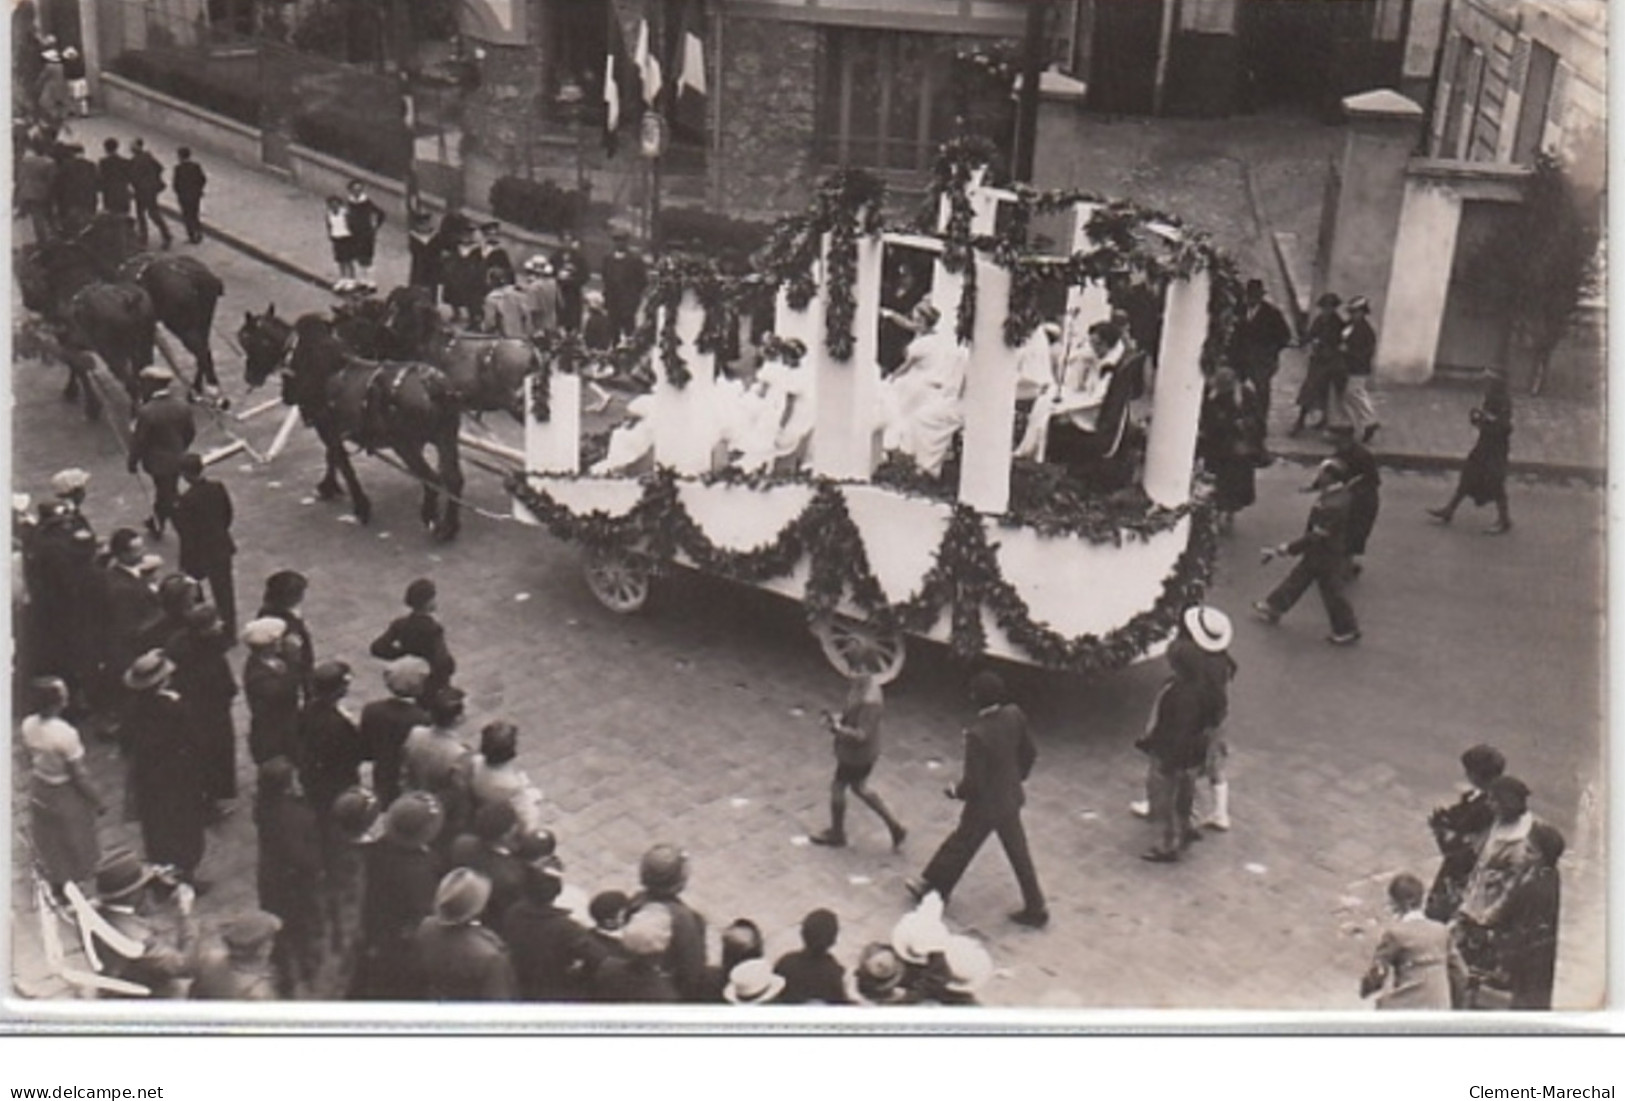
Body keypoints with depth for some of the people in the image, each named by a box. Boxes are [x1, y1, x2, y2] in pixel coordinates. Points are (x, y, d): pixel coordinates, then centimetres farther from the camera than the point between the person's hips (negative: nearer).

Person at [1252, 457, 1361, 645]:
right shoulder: (1338, 494, -5)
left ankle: (1347, 631, 25)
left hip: (1328, 557, -9)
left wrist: (1286, 548, -25)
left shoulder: (1333, 506, -35)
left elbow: (1316, 536, -30)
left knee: (1332, 593, 8)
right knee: (1297, 578, 21)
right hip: (1317, 552, 9)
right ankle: (1273, 608, 37)